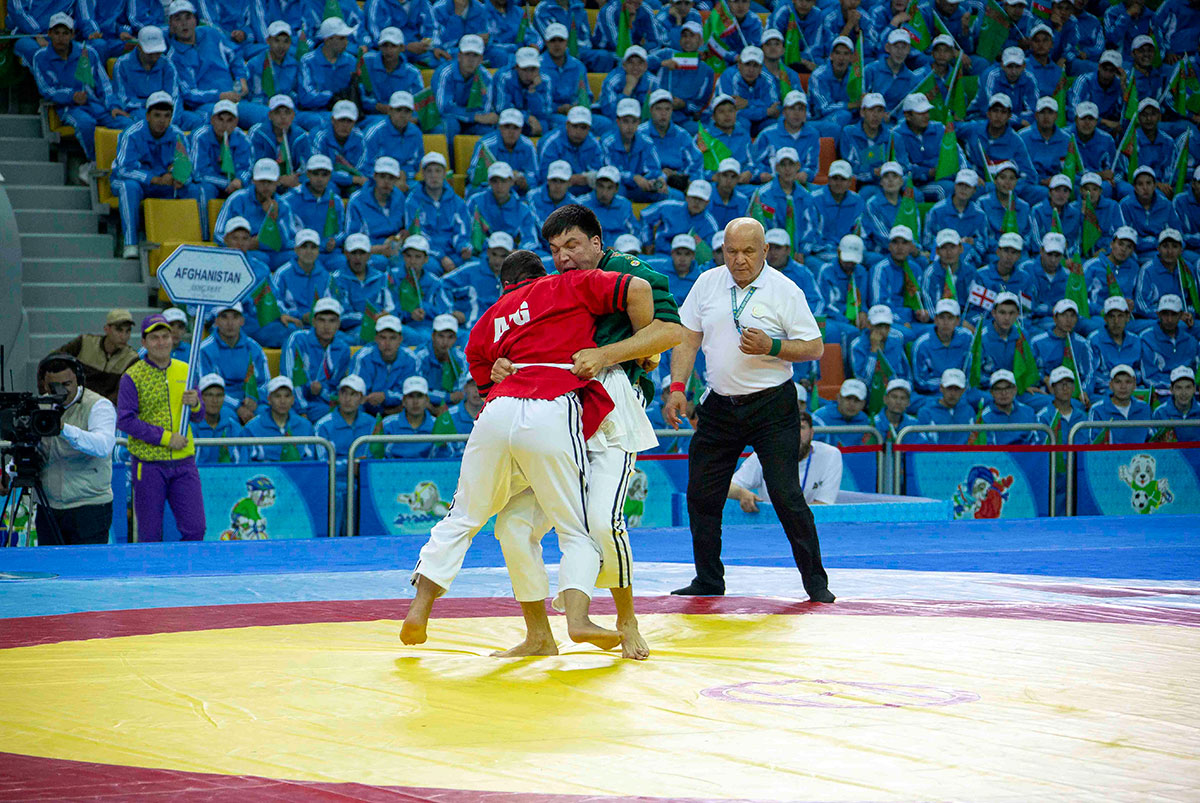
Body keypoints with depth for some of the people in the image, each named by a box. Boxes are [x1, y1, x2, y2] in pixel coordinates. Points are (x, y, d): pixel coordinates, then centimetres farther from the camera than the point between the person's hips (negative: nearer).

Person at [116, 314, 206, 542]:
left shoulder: (185, 371, 10)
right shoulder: (133, 377, -4)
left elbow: (198, 417, 17)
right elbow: (125, 420, -12)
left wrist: (194, 405, -8)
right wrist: (166, 438, -16)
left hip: (184, 463, 4)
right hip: (149, 466, -4)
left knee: (195, 529, -1)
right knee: (149, 535, 1)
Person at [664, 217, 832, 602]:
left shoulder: (785, 291, -6)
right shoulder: (708, 284, 6)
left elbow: (815, 347, -5)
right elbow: (688, 339, 11)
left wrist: (771, 346, -20)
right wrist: (677, 388, 2)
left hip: (772, 406, -4)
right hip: (719, 407, 5)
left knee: (786, 497, -10)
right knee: (701, 495, 5)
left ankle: (816, 582, 1)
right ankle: (708, 581, 20)